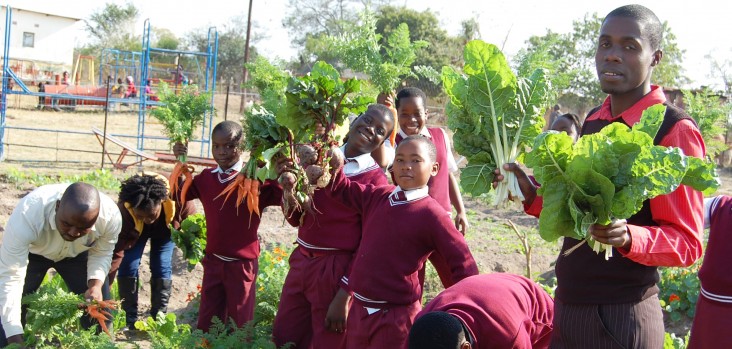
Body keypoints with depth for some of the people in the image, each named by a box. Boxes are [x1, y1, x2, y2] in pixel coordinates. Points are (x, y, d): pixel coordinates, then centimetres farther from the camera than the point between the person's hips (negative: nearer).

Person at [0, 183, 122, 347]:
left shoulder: (111, 216, -35)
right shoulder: (26, 216, -43)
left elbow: (101, 254, -14)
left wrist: (96, 285, -34)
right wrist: (15, 339, -43)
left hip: (78, 253, 2)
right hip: (31, 252, -1)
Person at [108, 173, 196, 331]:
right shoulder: (123, 211, -42)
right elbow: (115, 252, -40)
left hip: (165, 229, 1)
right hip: (135, 231, 0)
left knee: (161, 267, -11)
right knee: (128, 266, -12)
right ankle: (129, 321, 2)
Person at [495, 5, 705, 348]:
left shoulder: (673, 130, -13)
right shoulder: (594, 120, 9)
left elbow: (687, 242, -13)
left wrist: (628, 238, -31)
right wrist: (533, 197, 2)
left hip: (623, 317, -7)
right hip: (568, 305, 7)